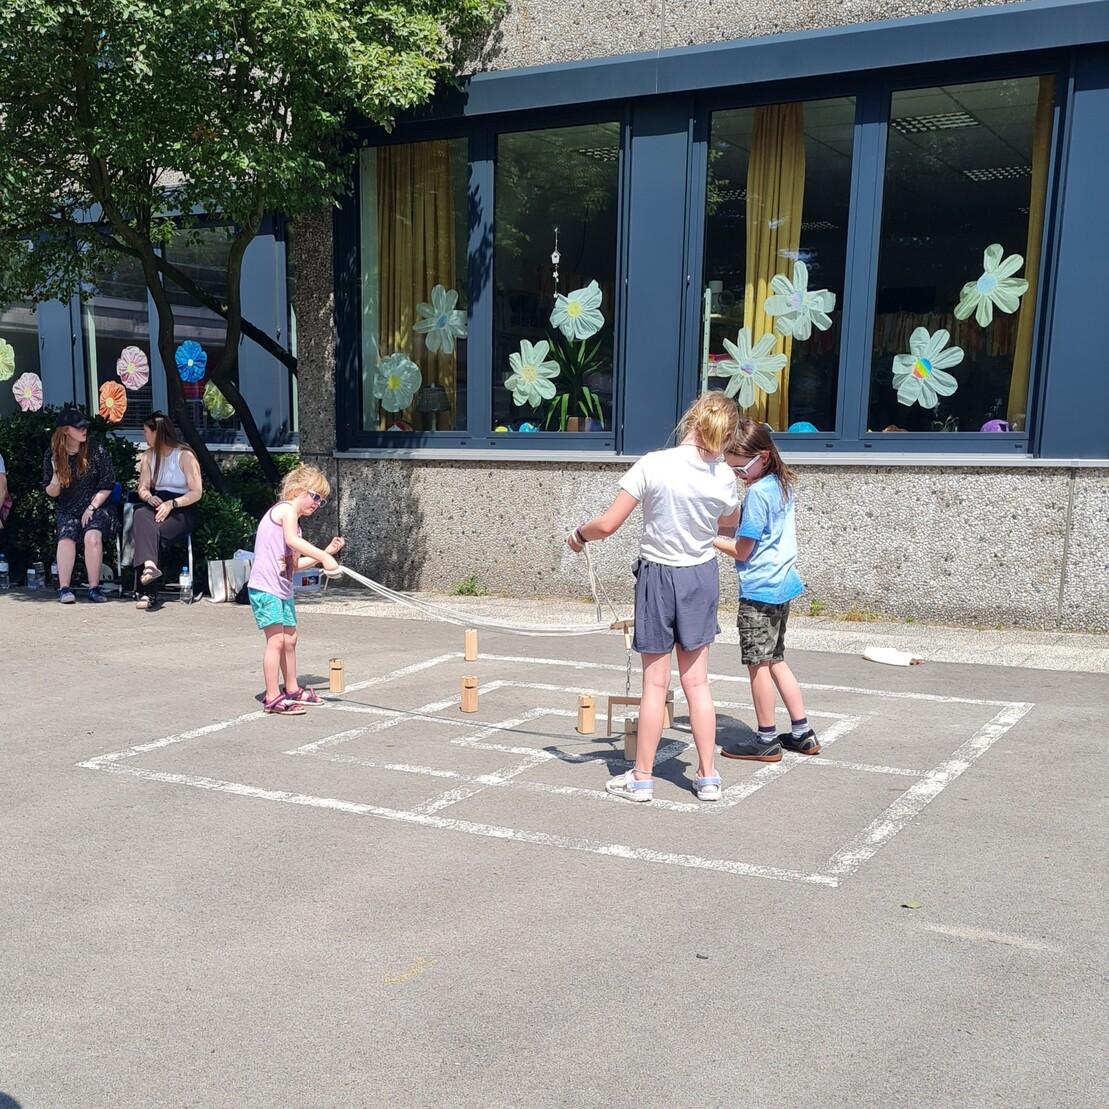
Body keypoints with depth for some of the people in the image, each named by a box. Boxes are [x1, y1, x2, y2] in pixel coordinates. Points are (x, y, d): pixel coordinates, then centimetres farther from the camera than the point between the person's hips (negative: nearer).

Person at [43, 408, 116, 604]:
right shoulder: (52, 454, 4)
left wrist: (91, 508, -10)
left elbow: (107, 486, 1)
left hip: (96, 508, -1)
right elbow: (51, 493, 7)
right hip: (67, 511, 2)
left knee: (92, 536, -31)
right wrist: (56, 474, -13)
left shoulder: (97, 450, -1)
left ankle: (94, 588, -26)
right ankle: (64, 588, -27)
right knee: (67, 536, -29)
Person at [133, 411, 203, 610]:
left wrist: (171, 504, -19)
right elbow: (143, 488, 15)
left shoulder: (185, 456, -3)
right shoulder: (149, 455, 17)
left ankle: (149, 591, -31)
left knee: (154, 532, -31)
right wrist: (149, 497, -9)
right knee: (141, 515, -32)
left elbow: (196, 493, -8)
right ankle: (149, 565, -52)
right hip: (157, 505, 4)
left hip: (183, 509, -4)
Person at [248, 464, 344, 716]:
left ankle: (292, 690, 31)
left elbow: (296, 564, 17)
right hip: (265, 587, -10)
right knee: (276, 640, -10)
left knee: (290, 639, 18)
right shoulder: (287, 509, -9)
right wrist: (323, 557, -32)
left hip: (282, 589, 10)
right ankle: (272, 699, -6)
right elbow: (292, 540, -29)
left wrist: (326, 552, 12)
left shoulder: (294, 521, 20)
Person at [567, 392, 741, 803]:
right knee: (697, 682, 12)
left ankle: (642, 778, 17)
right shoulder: (723, 476, -7)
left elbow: (608, 524, -18)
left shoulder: (652, 466, -19)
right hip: (702, 577, 3)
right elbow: (731, 521, 15)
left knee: (655, 684, 6)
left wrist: (579, 534, 1)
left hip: (658, 576, -3)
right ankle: (708, 777, 19)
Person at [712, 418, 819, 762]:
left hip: (759, 590, -9)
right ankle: (802, 733, 21)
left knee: (758, 664, 1)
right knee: (776, 660, 17)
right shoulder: (782, 485, 10)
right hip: (782, 584, 9)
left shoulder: (757, 493, -17)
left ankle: (766, 740, 9)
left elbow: (741, 550, -15)